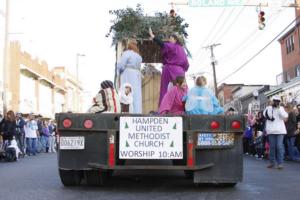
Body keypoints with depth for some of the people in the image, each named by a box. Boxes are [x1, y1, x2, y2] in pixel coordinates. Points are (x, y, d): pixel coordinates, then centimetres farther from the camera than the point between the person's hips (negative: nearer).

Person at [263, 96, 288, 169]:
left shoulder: (281, 108, 9)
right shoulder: (269, 108, 9)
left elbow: (285, 116, -8)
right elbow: (265, 115, -8)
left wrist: (279, 108, -10)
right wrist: (270, 107, -10)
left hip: (279, 130, -1)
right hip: (271, 130, 1)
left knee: (279, 146, -9)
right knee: (272, 146, 5)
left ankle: (280, 163, -7)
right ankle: (272, 162, 15)